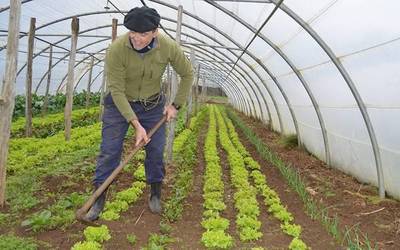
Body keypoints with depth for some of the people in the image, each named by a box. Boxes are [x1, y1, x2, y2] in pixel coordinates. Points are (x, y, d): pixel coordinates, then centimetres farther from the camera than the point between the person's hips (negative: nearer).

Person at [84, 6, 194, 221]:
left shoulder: (169, 47, -23)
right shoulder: (116, 49, -30)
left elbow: (187, 74, -5)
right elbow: (116, 91, -25)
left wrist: (176, 105, -5)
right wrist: (136, 125, -28)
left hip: (152, 104, 2)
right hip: (119, 103, -1)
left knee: (156, 150, 4)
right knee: (109, 150, -3)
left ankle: (155, 194, 24)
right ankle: (99, 199, 10)